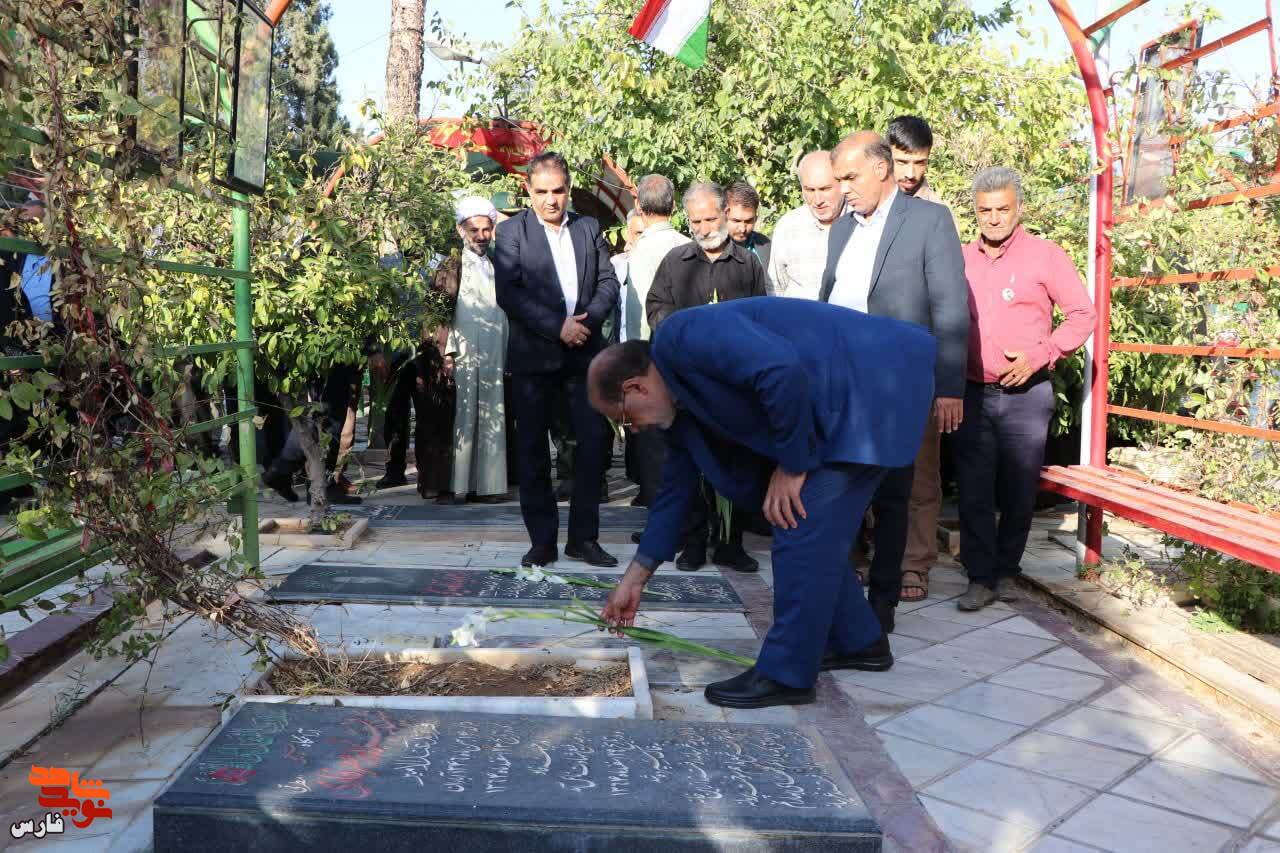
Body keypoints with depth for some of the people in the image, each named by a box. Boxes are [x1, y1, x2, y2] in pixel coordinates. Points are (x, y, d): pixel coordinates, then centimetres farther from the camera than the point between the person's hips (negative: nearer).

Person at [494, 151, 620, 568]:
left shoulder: (589, 228, 12)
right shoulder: (511, 232, 1)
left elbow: (609, 282, 8)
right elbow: (508, 293, -10)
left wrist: (588, 320, -10)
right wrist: (557, 326, -16)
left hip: (584, 351, 3)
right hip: (533, 354, -3)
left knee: (595, 440, 0)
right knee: (533, 448, 3)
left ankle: (583, 537, 10)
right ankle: (542, 539, 12)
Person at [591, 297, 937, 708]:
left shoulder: (684, 338, -18)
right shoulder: (677, 398, 11)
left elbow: (783, 371, -31)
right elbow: (677, 489, 18)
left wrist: (792, 463, -17)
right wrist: (633, 581, 21)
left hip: (872, 385, -10)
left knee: (802, 530, -8)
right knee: (816, 530, 17)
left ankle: (786, 674, 2)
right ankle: (858, 640, 32)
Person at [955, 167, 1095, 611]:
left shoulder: (1045, 255, -1)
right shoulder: (961, 258, 8)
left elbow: (1082, 314, 0)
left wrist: (1039, 356, -11)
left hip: (1026, 394, -2)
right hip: (972, 393, 2)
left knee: (1019, 492, 7)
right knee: (974, 492, 0)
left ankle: (1007, 571, 23)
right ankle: (981, 578, 8)